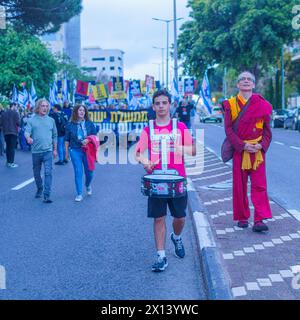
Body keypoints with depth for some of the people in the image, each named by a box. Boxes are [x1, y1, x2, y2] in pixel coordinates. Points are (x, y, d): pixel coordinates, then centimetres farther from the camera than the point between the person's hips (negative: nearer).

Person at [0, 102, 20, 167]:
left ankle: (8, 161, 16)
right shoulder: (15, 113, -6)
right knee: (12, 147, -4)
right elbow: (18, 123, -12)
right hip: (13, 132, -5)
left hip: (5, 132, 5)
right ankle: (11, 163, -6)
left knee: (8, 147, 14)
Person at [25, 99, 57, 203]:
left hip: (48, 151, 0)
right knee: (36, 173, 13)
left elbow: (54, 136, 14)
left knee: (48, 172, -12)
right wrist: (28, 138, -32)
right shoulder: (31, 120, 3)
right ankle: (39, 189, 36)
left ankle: (46, 195, -13)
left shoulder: (51, 120, 9)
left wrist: (55, 149, 12)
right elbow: (27, 131, -9)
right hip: (36, 151, 0)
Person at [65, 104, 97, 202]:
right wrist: (67, 151, 6)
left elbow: (94, 136, 8)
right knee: (78, 172, -4)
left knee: (89, 171, 5)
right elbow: (67, 140, 7)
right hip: (75, 150, -1)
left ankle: (88, 185, 39)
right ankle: (79, 194, 4)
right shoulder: (70, 125, 2)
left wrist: (88, 140, -12)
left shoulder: (90, 124, 5)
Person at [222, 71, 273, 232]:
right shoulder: (230, 104, 2)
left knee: (259, 186, -5)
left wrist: (262, 145, -14)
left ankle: (259, 220, -5)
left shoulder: (262, 104, 3)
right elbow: (228, 129, -4)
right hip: (239, 150, 0)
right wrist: (243, 145, -15)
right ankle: (242, 218, 18)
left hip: (258, 150, 0)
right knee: (239, 186, 6)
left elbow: (267, 129, 4)